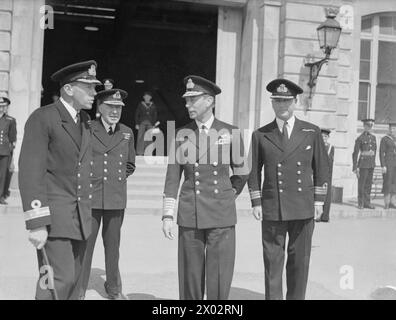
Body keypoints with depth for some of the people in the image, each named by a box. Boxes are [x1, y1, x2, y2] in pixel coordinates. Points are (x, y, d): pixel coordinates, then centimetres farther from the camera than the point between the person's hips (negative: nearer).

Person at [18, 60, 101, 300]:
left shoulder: (85, 121, 13)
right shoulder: (42, 118, -10)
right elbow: (30, 173, -16)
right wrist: (36, 223, -21)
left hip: (81, 217, 7)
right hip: (53, 215, -7)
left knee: (74, 281, 9)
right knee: (60, 280, -12)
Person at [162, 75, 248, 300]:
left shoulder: (231, 133, -1)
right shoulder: (182, 135, 4)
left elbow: (242, 173, 11)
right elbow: (172, 178, 3)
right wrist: (168, 216, -2)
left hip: (222, 215, -1)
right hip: (190, 214, 2)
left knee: (220, 279, -2)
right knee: (190, 276, 7)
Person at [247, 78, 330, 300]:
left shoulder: (312, 132, 5)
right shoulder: (260, 135, 4)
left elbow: (322, 168, 7)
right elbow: (254, 171, 7)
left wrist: (319, 200, 1)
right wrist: (256, 202, 0)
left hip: (303, 207, 0)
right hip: (272, 209, 0)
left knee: (300, 261, 8)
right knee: (272, 261, 3)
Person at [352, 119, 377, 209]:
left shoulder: (373, 137, 11)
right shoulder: (360, 138, -7)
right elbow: (355, 153, -8)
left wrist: (373, 162, 18)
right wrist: (355, 167, -11)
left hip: (371, 164, 6)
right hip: (363, 164, -6)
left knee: (368, 184, 9)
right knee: (361, 184, 0)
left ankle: (367, 202, 16)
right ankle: (360, 203, 8)